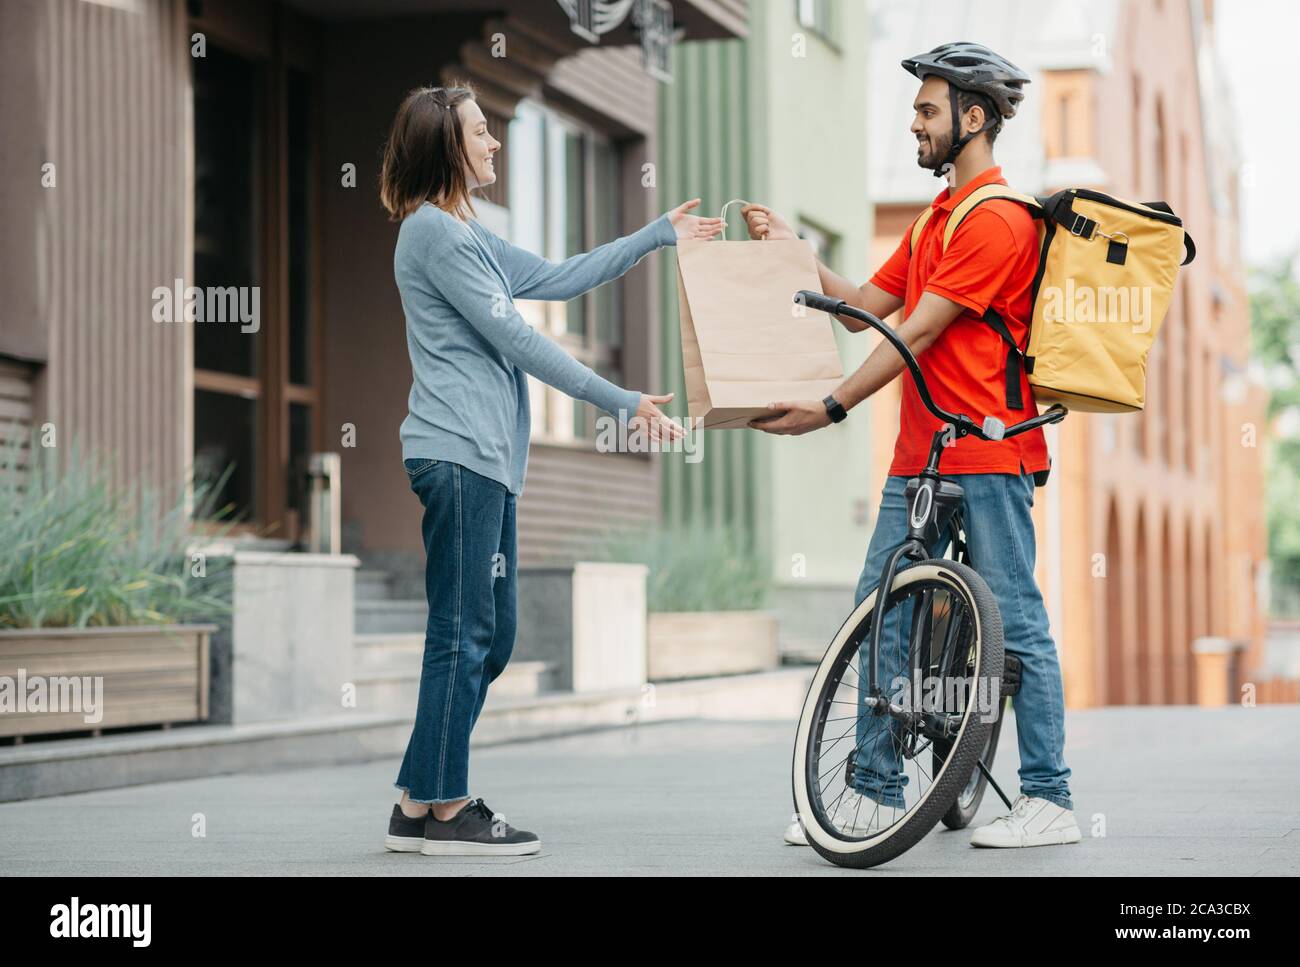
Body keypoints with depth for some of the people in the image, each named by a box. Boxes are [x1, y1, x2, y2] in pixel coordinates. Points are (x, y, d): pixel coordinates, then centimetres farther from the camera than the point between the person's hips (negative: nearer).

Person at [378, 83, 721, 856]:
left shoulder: (465, 233, 22)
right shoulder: (434, 231, -9)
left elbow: (558, 279, 26)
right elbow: (514, 338, -13)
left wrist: (659, 236, 26)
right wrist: (623, 403, -12)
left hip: (486, 456, 10)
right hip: (459, 453, -10)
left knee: (489, 636, 10)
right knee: (464, 633, -7)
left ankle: (420, 805, 13)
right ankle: (444, 809, -2)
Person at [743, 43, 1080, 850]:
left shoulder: (997, 218, -12)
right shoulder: (938, 217, 20)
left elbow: (918, 332, -16)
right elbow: (864, 309, 21)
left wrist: (831, 409, -17)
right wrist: (792, 252, 14)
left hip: (987, 452, -9)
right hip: (921, 452, 10)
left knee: (1015, 620, -5)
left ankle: (1050, 800, 0)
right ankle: (874, 792, 12)